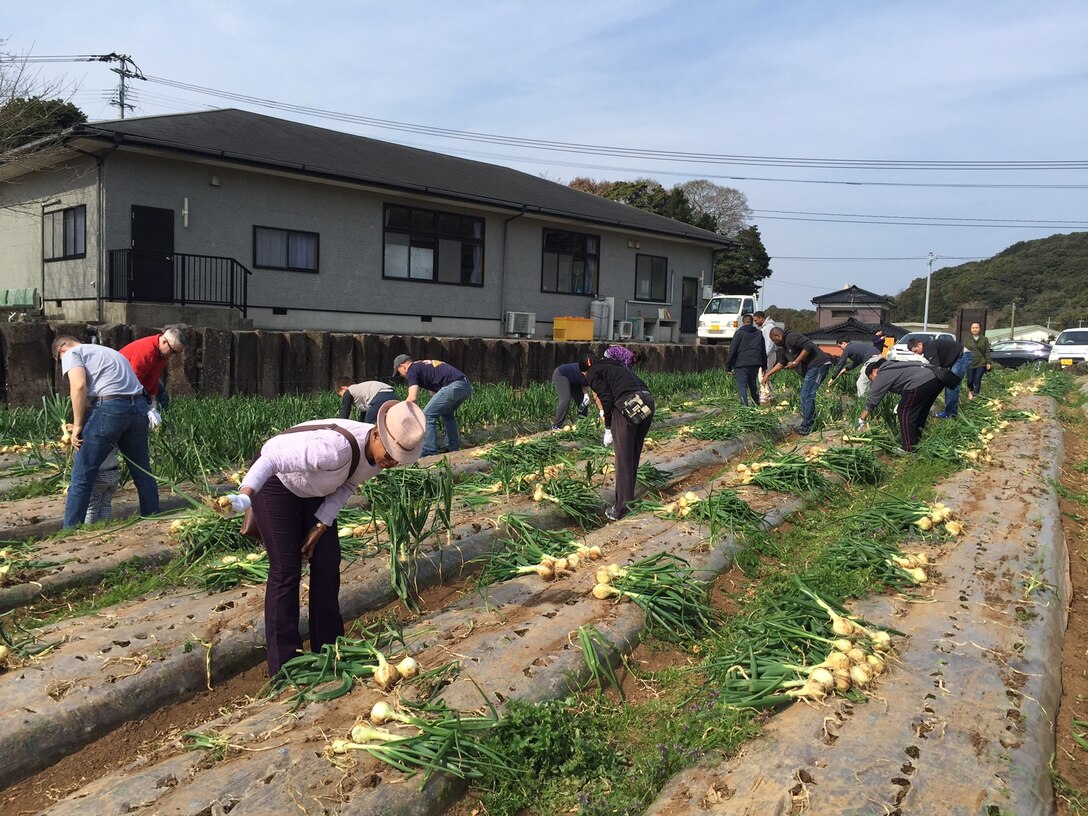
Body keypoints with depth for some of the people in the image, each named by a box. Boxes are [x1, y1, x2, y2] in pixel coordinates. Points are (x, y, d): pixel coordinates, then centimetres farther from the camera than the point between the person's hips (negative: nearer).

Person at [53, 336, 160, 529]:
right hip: (139, 406, 7)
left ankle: (70, 530, 6)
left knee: (82, 475, 3)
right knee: (142, 470, 18)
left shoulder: (71, 354, 11)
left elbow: (79, 385, -9)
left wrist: (77, 425, -4)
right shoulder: (107, 351, 32)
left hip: (109, 407, -7)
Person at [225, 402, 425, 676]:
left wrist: (321, 525, -5)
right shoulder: (336, 449, -41)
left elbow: (347, 485, -1)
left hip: (313, 489, 7)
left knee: (327, 563, 6)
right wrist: (245, 496, -59)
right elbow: (272, 458, -45)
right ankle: (284, 667, 3)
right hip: (276, 482, -7)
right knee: (286, 570, -7)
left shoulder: (381, 452, -17)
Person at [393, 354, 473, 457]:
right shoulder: (425, 365, 33)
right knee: (447, 414, 30)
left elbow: (413, 398, -6)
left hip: (453, 387, -9)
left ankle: (429, 453, -2)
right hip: (466, 386, 9)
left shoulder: (412, 370, 6)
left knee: (428, 416, -1)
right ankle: (453, 448, 32)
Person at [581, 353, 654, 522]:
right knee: (634, 456, 18)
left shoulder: (593, 373, 11)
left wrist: (608, 429, 7)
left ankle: (621, 509, 4)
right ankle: (629, 499, 28)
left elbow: (607, 400, -1)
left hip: (628, 406, -7)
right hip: (647, 402, 7)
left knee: (623, 460, 0)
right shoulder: (617, 365, 33)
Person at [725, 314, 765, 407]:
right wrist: (764, 366, 23)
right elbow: (764, 351, 18)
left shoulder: (739, 333, -2)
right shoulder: (759, 333, 14)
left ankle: (745, 405, -13)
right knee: (753, 385, 19)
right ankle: (757, 404, 24)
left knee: (742, 386, -4)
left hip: (741, 364, -5)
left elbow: (732, 350, -5)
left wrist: (728, 366, -1)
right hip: (755, 364, 5)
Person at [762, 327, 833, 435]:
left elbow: (808, 346, -24)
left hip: (818, 365, -11)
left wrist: (795, 362, -18)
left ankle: (806, 428, -7)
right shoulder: (783, 347, 19)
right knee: (804, 397, 15)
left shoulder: (791, 337, -13)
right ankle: (807, 425, 22)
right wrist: (768, 374, 27)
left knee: (807, 396, -11)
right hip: (809, 369, 11)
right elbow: (781, 363, 31)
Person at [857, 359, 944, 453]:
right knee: (920, 413, 25)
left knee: (905, 413, 3)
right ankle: (916, 440, 38)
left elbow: (872, 399, 8)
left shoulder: (882, 375, 5)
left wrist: (862, 419, 15)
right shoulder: (892, 367, 30)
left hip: (920, 383, -9)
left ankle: (909, 449, 7)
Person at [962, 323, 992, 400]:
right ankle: (970, 391, 32)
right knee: (970, 381, 2)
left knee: (977, 380, -8)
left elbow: (987, 352, 4)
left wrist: (988, 362, -2)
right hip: (970, 363, 1)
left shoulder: (984, 339, 5)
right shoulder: (967, 339, 7)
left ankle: (975, 395, -3)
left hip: (981, 363, -1)